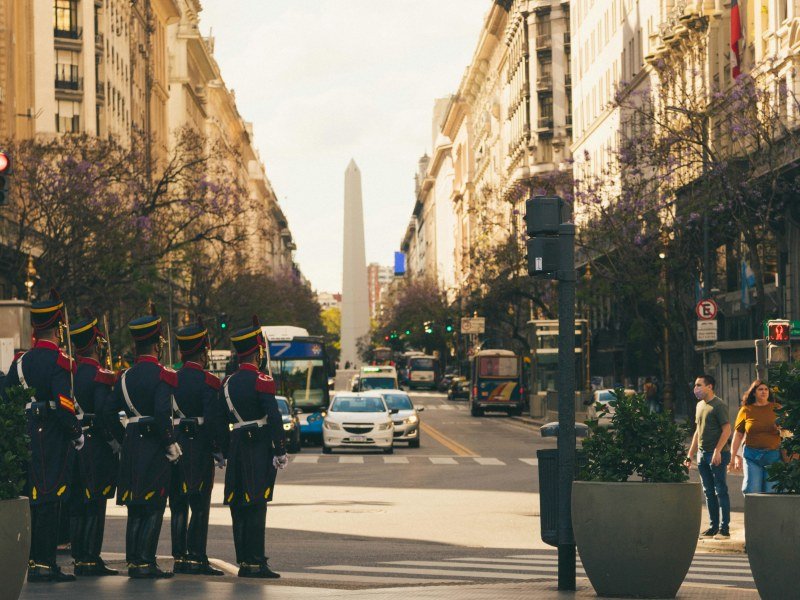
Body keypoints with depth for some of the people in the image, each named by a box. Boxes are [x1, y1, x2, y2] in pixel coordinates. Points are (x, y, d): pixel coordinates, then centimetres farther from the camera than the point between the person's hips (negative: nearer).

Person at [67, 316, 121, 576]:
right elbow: (106, 412, -23)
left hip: (74, 445, 8)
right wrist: (118, 440, -14)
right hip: (97, 447, -8)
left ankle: (79, 556, 16)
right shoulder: (100, 375, -13)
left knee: (78, 503, 11)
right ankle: (91, 558, -4)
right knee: (95, 503, -4)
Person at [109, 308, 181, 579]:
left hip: (131, 445, 6)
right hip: (154, 445, -6)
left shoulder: (126, 376, 9)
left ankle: (133, 561, 12)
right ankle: (146, 562, -4)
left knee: (135, 508, 11)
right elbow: (162, 413, -22)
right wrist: (171, 444, -14)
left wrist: (120, 441, 17)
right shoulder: (161, 375, -11)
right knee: (154, 507, -2)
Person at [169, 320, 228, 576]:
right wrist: (220, 449, -9)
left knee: (178, 505, 10)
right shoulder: (207, 382, -10)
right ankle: (197, 558, -3)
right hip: (200, 448, -6)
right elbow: (215, 418, -16)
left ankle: (179, 557, 10)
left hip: (174, 446, 6)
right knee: (200, 506, -2)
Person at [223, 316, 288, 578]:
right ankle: (256, 563, -7)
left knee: (239, 507, 8)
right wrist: (280, 452, -13)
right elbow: (274, 419, -16)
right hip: (260, 448, -7)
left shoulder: (228, 383, 12)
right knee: (256, 507, -7)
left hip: (237, 447, 7)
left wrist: (224, 453, 19)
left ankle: (243, 562, 11)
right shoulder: (262, 381, -10)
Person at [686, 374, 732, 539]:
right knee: (708, 492, 10)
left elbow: (727, 430, -14)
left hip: (717, 454, -8)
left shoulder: (719, 405, -9)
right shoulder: (700, 405, 16)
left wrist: (717, 451, -21)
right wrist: (690, 454, 19)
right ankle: (713, 526, 16)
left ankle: (724, 528, -2)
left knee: (720, 491, -5)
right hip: (702, 454, 8)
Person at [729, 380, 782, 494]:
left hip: (773, 455, 0)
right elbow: (738, 434, 6)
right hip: (752, 455, 0)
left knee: (772, 491, 1)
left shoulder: (777, 408, 5)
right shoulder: (746, 410, 4)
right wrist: (733, 456, 2)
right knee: (751, 491, -4)